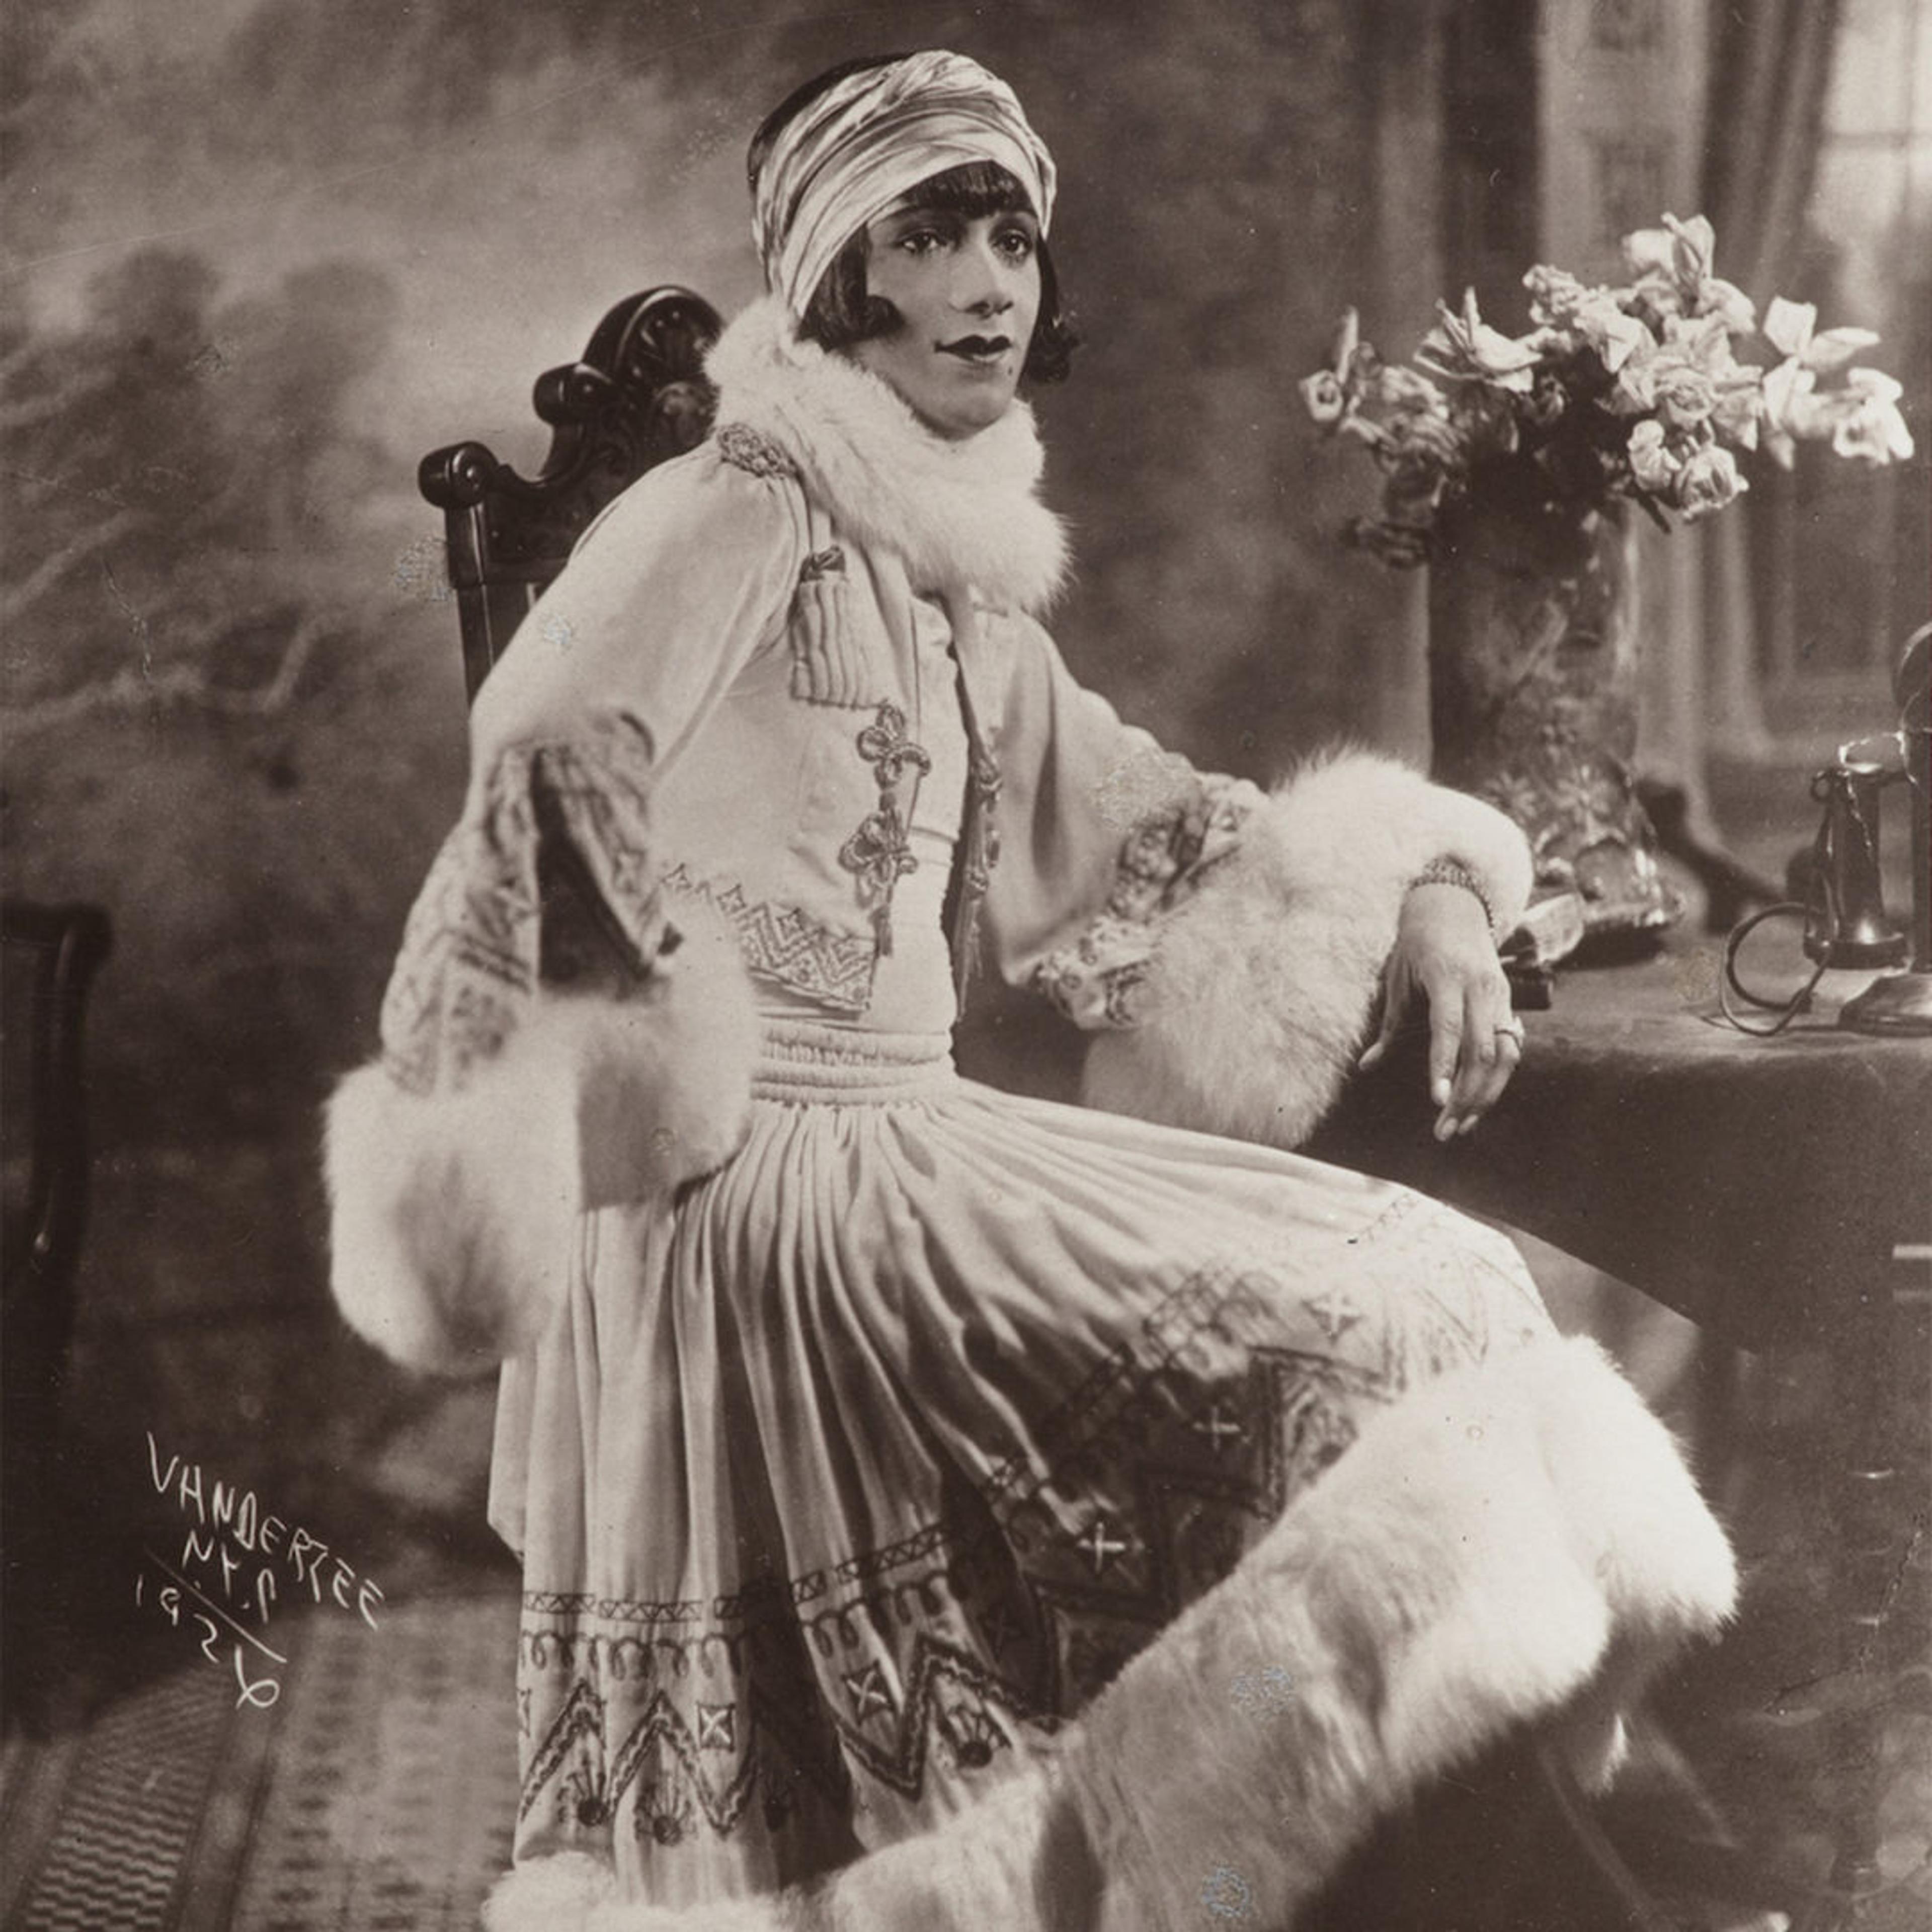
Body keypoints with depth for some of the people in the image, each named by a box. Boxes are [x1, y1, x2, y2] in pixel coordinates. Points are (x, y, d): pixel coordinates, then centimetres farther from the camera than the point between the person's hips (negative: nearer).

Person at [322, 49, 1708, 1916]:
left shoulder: (958, 580, 18)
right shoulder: (744, 515, -8)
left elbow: (1133, 820, 23)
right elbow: (551, 777, -20)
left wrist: (1425, 905, 11)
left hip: (907, 1137, 8)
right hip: (763, 1182, -8)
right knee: (1369, 1321, -12)